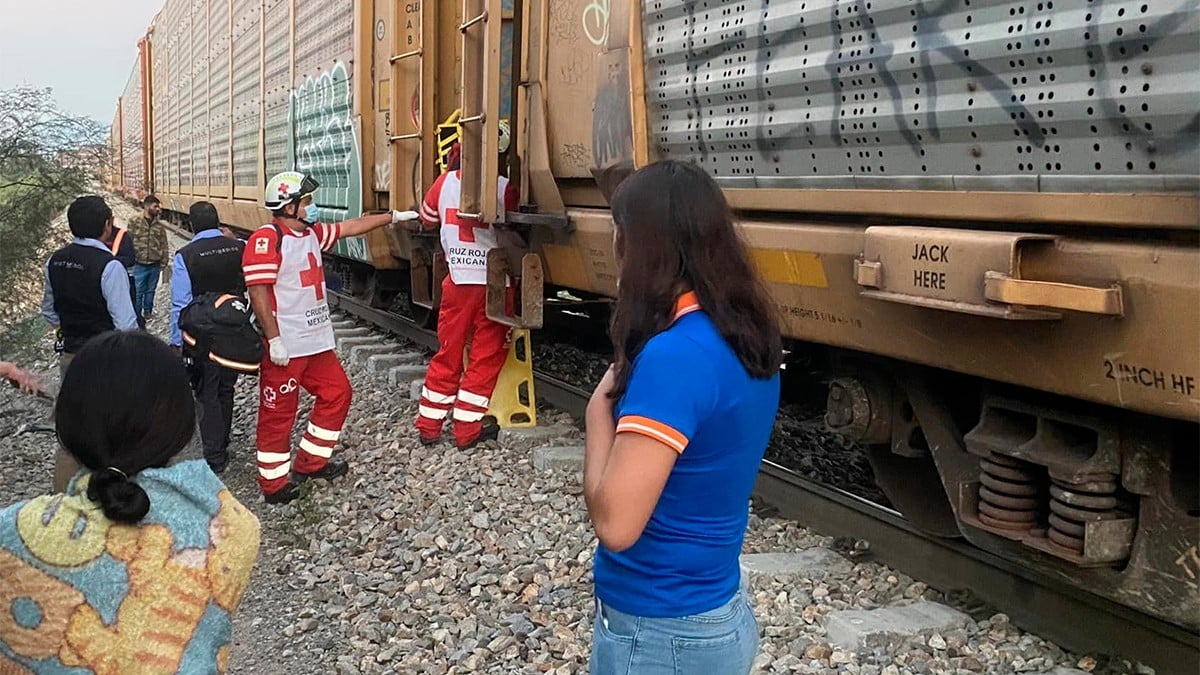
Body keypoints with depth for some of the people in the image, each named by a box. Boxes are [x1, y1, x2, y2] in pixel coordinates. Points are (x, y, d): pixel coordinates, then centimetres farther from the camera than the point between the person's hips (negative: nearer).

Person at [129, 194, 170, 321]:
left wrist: (163, 262, 4)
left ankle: (147, 312, 32)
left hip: (154, 266, 3)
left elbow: (164, 246, 7)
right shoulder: (134, 223, -5)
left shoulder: (160, 226, 4)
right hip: (139, 265, -3)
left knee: (150, 291, 15)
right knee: (137, 292, 1)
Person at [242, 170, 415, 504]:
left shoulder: (311, 233, 12)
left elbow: (352, 226, 22)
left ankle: (311, 461, 27)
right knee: (278, 412, 0)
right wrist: (274, 340, -23)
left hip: (317, 341, 9)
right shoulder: (265, 239, -15)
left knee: (337, 393, 15)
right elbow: (258, 293, -20)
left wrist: (394, 216, 25)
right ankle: (274, 482, 12)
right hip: (285, 347, -9)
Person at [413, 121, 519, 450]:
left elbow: (427, 219, 15)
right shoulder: (504, 188, -12)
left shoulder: (446, 181, -1)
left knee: (447, 354, 14)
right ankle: (467, 429, 10)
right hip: (493, 284, -4)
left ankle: (428, 425, 20)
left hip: (456, 281, 4)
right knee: (487, 356, 7)